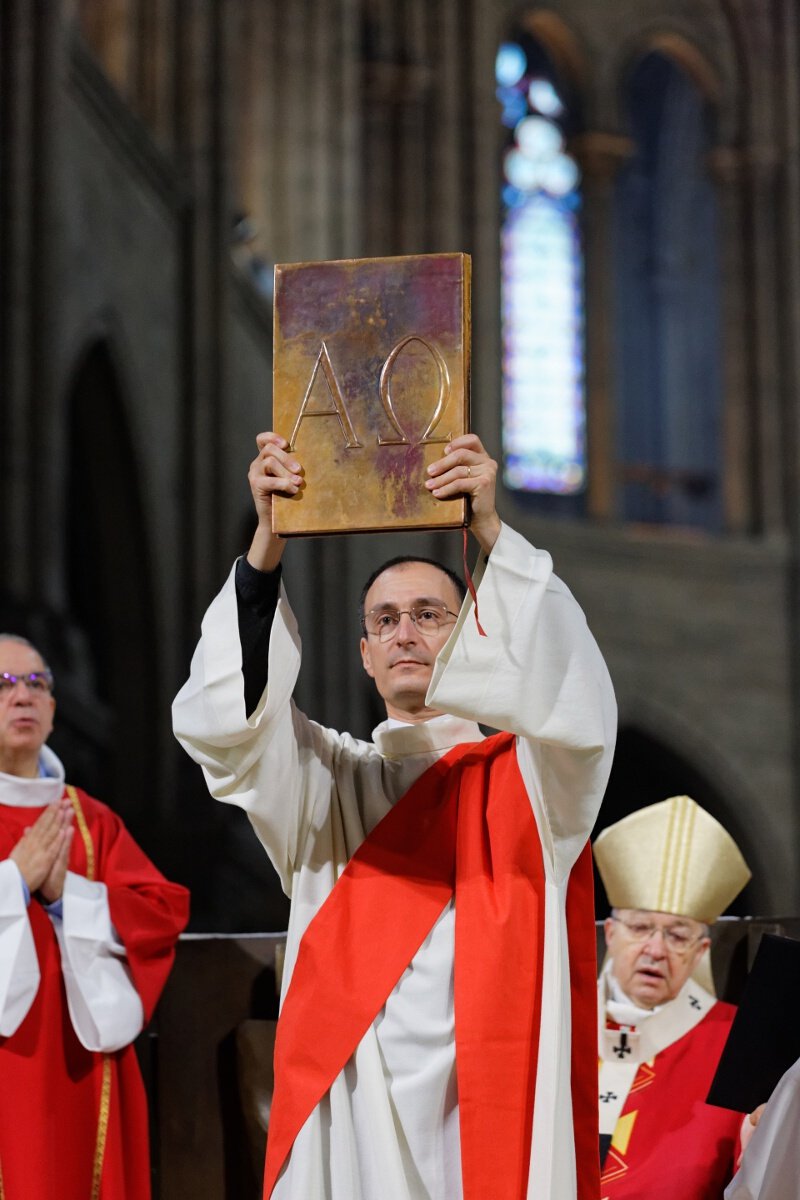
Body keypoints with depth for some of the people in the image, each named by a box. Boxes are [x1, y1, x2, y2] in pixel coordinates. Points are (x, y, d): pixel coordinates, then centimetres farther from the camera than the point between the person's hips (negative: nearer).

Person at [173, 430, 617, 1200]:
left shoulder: (527, 777, 9)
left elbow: (572, 697, -13)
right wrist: (267, 541, -14)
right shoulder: (328, 777, 13)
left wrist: (490, 532, -21)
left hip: (488, 1111, -1)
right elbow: (221, 720, -4)